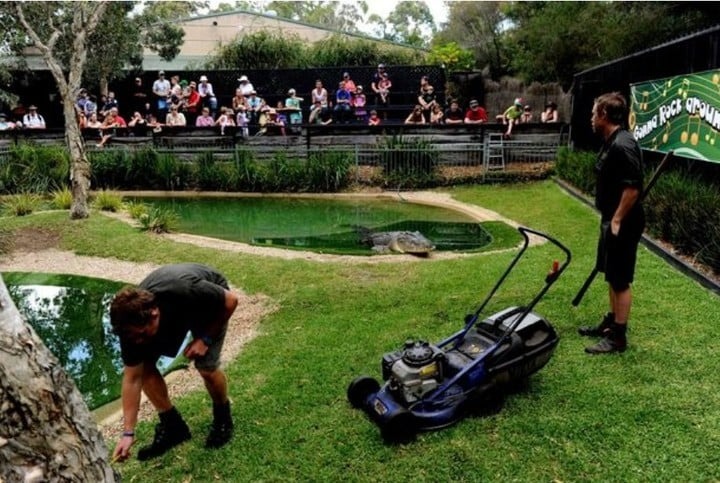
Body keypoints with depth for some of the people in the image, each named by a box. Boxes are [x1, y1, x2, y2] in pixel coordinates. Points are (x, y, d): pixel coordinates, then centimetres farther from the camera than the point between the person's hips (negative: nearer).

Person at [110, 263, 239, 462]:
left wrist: (205, 338, -24)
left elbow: (230, 300, -25)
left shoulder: (185, 292, -44)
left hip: (209, 302, -3)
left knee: (206, 367, -18)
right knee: (144, 365, -11)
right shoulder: (132, 322, -28)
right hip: (171, 312, 4)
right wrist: (128, 433, -19)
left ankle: (223, 419, 13)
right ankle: (173, 425, 8)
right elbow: (132, 378, -18)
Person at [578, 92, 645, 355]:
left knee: (620, 280, -1)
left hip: (622, 224, -10)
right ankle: (611, 322, 33)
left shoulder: (623, 145, -21)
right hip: (611, 220, 10)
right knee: (611, 276, 19)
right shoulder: (610, 142, 11)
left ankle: (618, 336, 9)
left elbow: (633, 187, -26)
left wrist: (617, 220, -21)